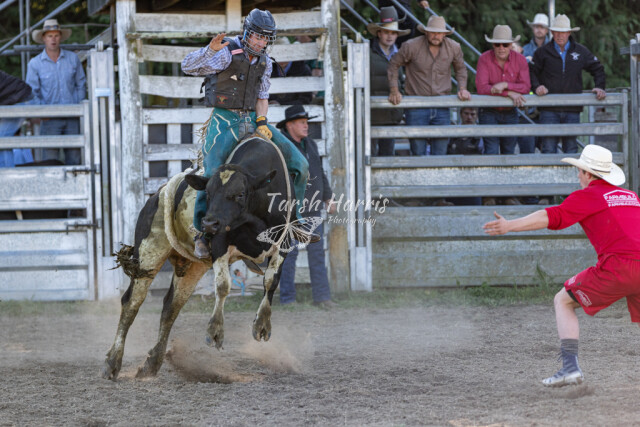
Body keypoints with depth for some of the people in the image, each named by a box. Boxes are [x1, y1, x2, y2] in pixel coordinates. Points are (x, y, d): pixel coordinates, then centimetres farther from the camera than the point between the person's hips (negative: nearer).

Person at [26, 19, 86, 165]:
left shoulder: (72, 58, 7)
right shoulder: (35, 64, 2)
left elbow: (81, 84, 13)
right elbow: (32, 92, 3)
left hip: (72, 116, 2)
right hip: (51, 119, -2)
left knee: (75, 157, 3)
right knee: (50, 157, -8)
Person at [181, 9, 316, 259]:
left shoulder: (264, 62, 8)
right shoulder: (227, 53, -13)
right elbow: (188, 66, -23)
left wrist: (262, 123, 0)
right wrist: (210, 50, -40)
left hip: (252, 120, 6)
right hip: (224, 122, -6)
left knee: (298, 163, -1)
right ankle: (201, 232, -7)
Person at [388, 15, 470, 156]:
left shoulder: (454, 48, 0)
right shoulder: (411, 46, -9)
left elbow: (460, 69, 20)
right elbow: (394, 65, 5)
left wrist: (462, 88, 6)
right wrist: (394, 90, -4)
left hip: (441, 107, 3)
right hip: (416, 106, -3)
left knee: (440, 152, 3)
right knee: (418, 154, -3)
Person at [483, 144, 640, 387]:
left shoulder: (587, 196, 6)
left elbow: (552, 217, -7)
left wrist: (510, 226, -12)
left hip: (617, 264, -6)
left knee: (563, 301, 10)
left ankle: (570, 367, -4)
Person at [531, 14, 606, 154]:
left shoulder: (581, 52, 9)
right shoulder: (543, 52, 4)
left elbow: (597, 69, 18)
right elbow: (531, 72, 8)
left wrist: (599, 87, 2)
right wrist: (536, 86, -12)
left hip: (572, 110, 2)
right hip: (549, 110, -2)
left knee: (571, 148, 4)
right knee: (549, 148, -7)